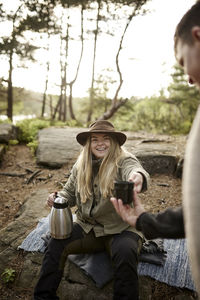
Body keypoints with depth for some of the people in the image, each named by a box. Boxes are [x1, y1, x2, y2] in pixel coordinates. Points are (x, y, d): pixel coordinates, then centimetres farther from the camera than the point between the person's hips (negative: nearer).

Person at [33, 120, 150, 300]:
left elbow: (135, 170, -37)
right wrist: (58, 198, -12)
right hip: (88, 227, 4)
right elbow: (70, 192, 13)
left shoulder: (124, 160, -13)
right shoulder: (81, 166, 2)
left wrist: (138, 177, -63)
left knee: (125, 253, -32)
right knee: (57, 242, -16)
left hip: (121, 229, -3)